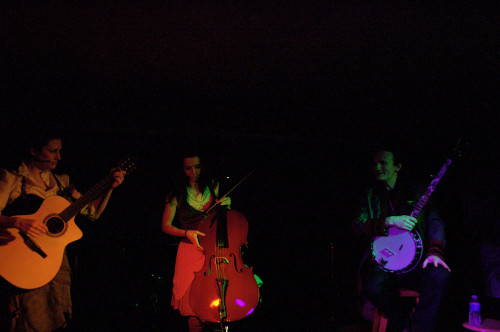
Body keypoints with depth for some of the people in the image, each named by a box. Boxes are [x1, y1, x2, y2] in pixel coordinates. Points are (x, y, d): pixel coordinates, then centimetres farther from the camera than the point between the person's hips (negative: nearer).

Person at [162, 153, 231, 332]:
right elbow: (166, 226, 8)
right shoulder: (177, 194, 6)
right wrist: (187, 233, -9)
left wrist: (227, 204, -1)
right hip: (191, 247, -1)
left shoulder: (214, 186, 11)